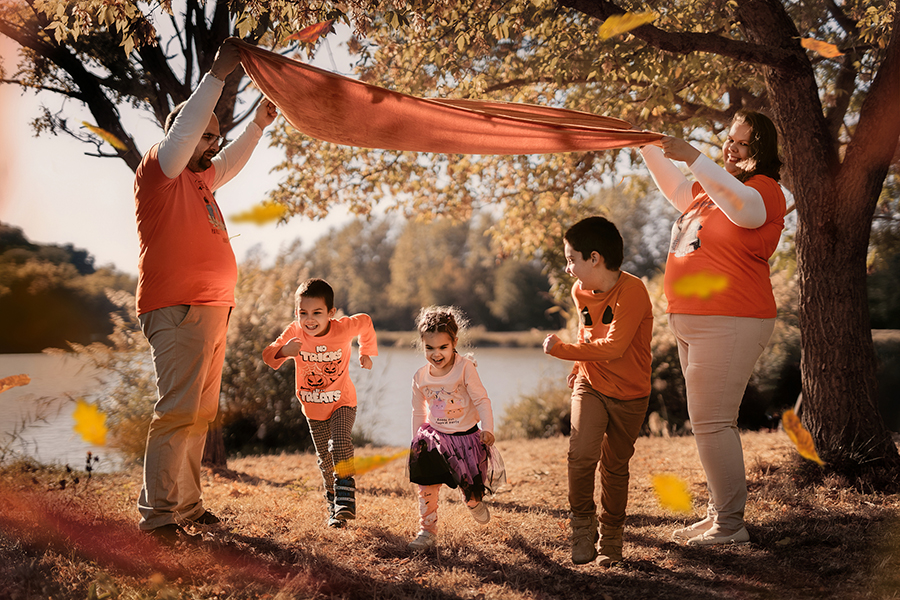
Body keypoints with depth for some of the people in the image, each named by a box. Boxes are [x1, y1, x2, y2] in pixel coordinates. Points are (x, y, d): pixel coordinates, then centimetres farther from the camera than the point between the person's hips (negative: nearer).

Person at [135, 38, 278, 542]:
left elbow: (230, 164, 40)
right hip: (179, 311, -9)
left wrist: (258, 126, 32)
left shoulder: (198, 178, 21)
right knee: (178, 411, -13)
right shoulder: (158, 171, -3)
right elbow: (181, 133, -19)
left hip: (212, 310, 9)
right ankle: (158, 513, -11)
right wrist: (218, 75, -18)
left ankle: (186, 505, 16)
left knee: (201, 413, 10)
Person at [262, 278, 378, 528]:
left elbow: (365, 322, -1)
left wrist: (367, 352, 9)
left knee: (340, 444, -25)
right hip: (313, 407, 2)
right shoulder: (294, 332, -21)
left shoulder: (343, 329, -22)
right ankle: (333, 502, 30)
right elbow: (268, 355, -24)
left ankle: (345, 499, -22)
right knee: (325, 458, 11)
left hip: (342, 403, -2)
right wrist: (283, 351, -45)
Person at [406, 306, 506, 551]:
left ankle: (474, 502, 45)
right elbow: (418, 412, 9)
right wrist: (416, 440, 13)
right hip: (435, 437, 2)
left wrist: (487, 429, -26)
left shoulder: (465, 368, -16)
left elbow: (481, 400, -15)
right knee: (427, 487, -7)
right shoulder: (420, 378, -5)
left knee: (471, 489, 9)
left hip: (466, 436, -2)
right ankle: (427, 531, 8)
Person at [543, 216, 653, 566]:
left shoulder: (632, 292, -22)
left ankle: (611, 539, 27)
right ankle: (582, 524, 1)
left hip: (629, 395, -3)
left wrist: (562, 350, -23)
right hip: (590, 386, 3)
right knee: (582, 452, -19)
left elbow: (613, 347, -28)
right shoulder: (580, 292, -1)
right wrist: (580, 365, 11)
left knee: (615, 467, 8)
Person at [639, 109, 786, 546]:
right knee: (709, 422, 14)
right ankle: (718, 514, 23)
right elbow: (675, 188, 36)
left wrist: (693, 158, -38)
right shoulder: (712, 190, 18)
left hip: (728, 324, -10)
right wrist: (647, 147, 30)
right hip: (692, 324, 10)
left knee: (711, 421, -12)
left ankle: (731, 524, -5)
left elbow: (745, 206, -32)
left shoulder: (763, 189, -9)